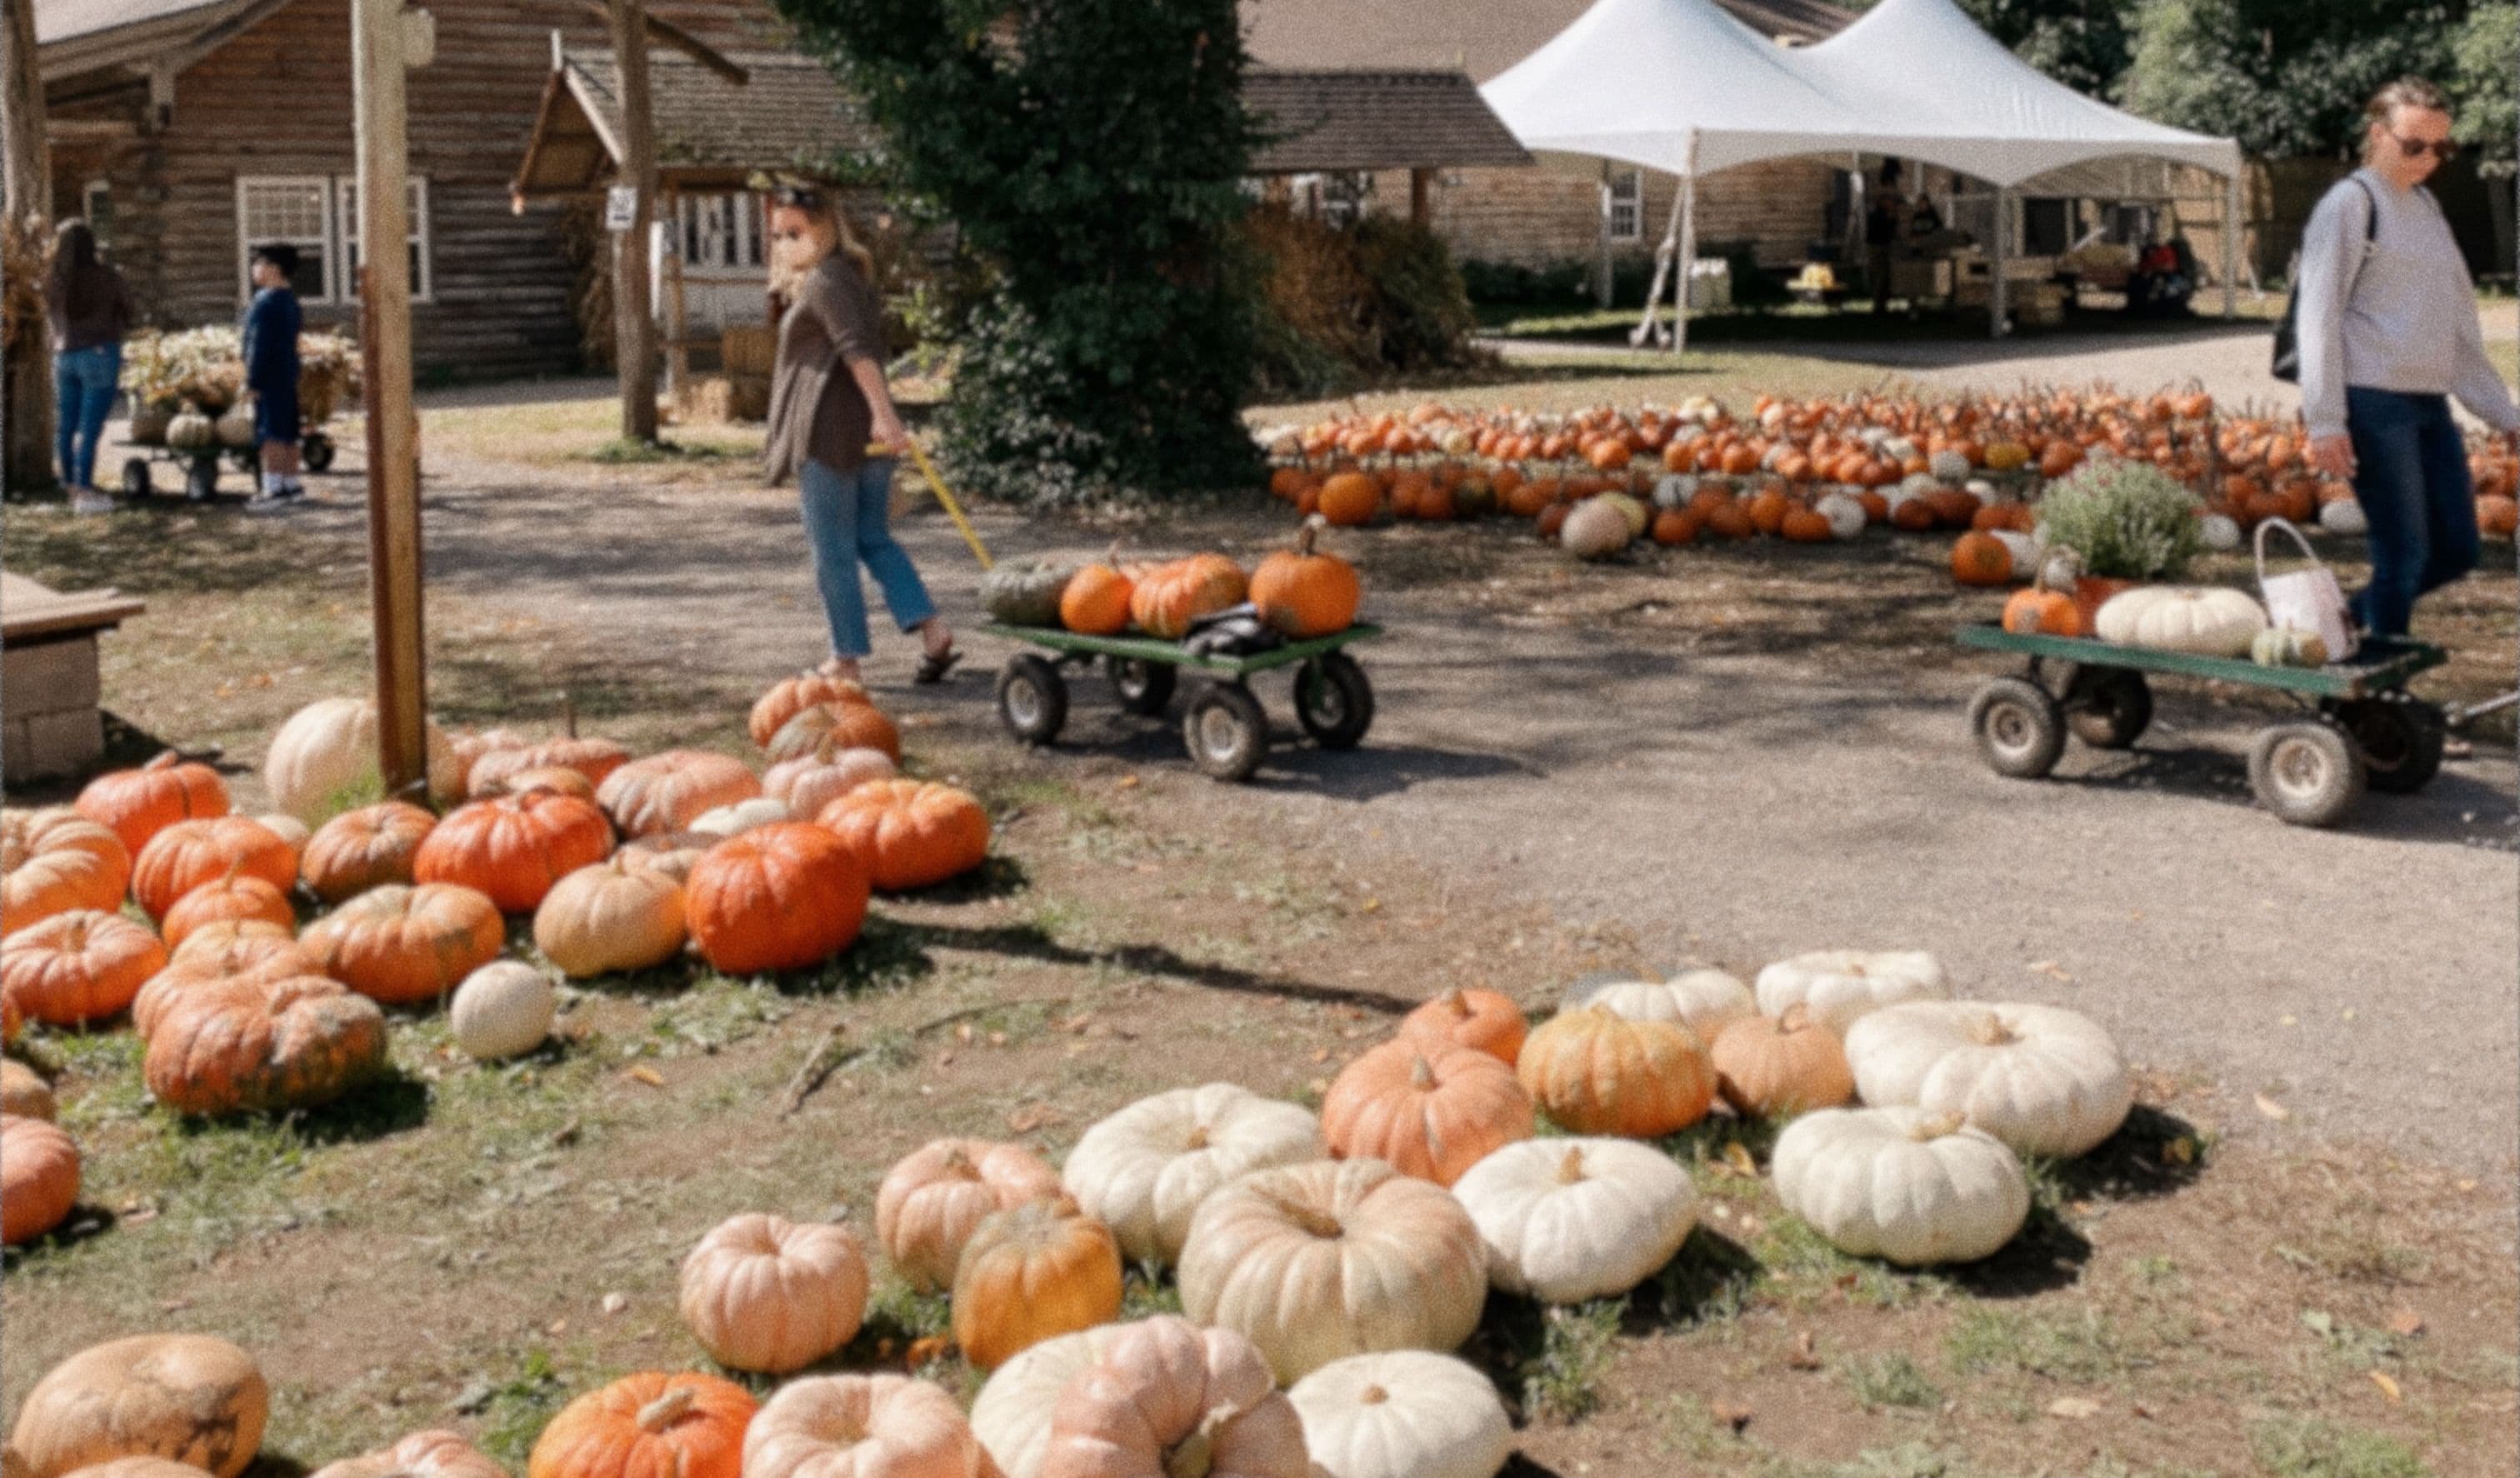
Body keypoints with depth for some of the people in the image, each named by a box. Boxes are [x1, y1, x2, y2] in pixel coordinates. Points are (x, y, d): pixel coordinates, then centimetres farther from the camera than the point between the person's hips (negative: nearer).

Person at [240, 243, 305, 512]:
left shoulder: (266, 302, -17)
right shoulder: (290, 300, 13)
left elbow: (260, 344, -20)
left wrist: (252, 380, -18)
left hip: (269, 375, -10)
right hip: (287, 373, 10)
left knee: (270, 434, -10)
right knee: (286, 433, 14)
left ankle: (274, 489, -13)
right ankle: (290, 485, 20)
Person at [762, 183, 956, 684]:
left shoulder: (824, 280, -11)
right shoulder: (853, 275, 19)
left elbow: (856, 349, -23)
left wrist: (883, 413, -32)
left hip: (830, 431, -9)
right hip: (865, 430, 9)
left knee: (833, 549, 0)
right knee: (874, 539, 13)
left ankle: (846, 660, 5)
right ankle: (933, 632, 0)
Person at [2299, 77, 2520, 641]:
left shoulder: (2426, 206, 18)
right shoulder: (2351, 202, -5)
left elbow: (2458, 320, 22)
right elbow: (2318, 314, -10)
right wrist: (2325, 422, -16)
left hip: (2430, 403, 8)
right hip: (2374, 403, -8)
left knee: (2455, 551, 7)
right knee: (2405, 554, -7)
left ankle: (2350, 618, 22)